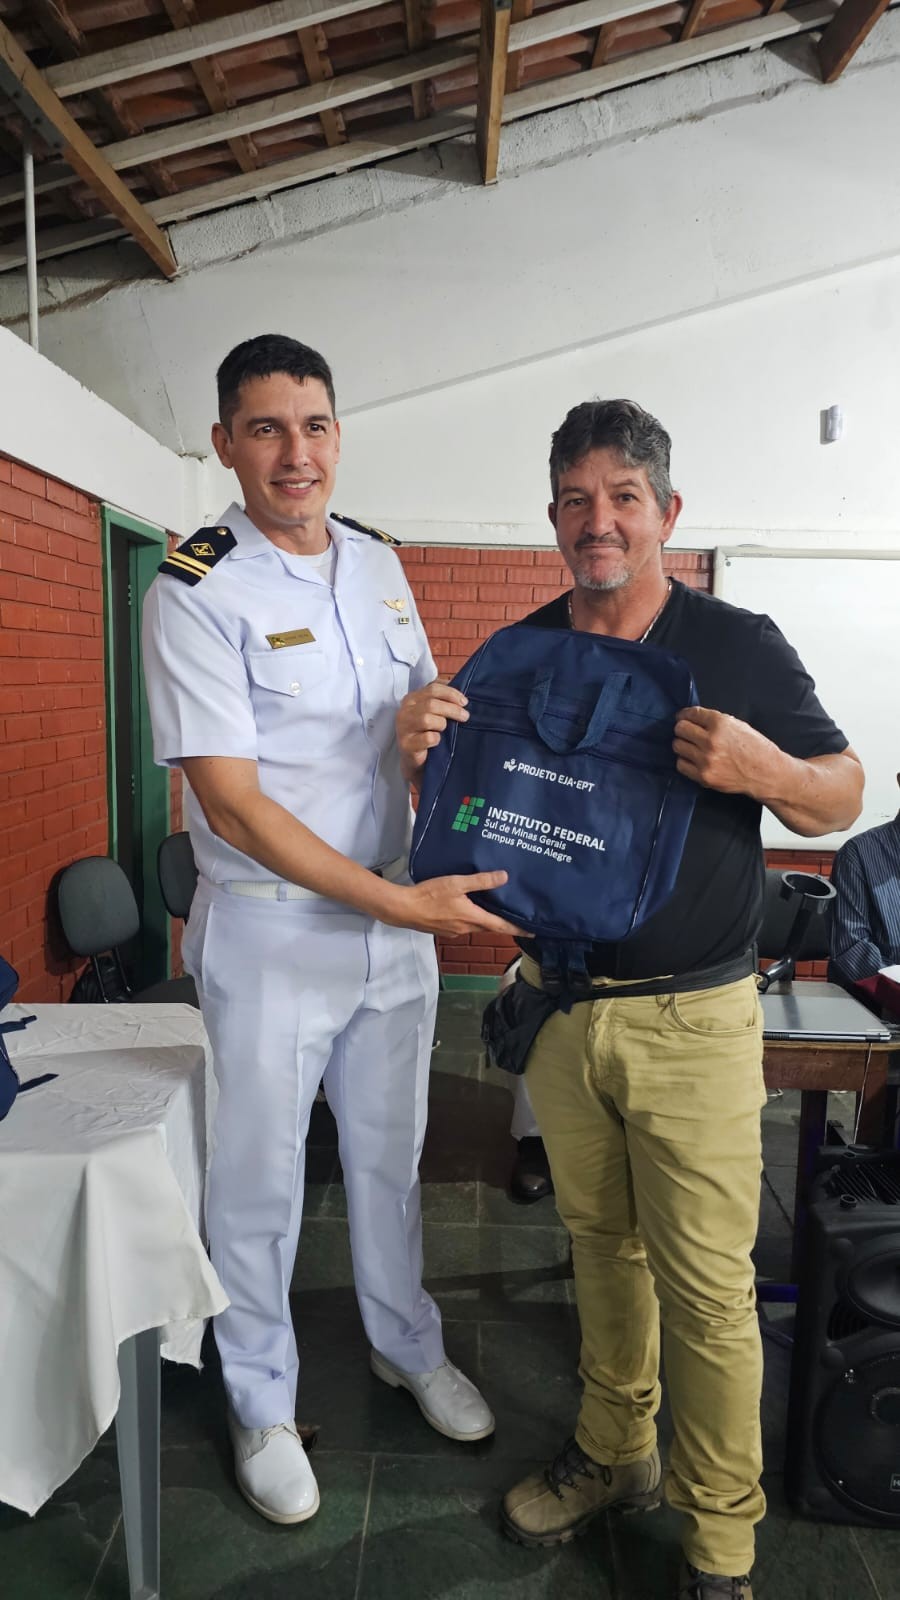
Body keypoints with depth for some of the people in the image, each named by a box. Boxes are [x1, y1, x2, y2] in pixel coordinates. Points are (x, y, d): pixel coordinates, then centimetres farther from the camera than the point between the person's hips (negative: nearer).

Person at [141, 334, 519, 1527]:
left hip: (401, 914, 5)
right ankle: (263, 1404, 38)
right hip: (271, 931, -5)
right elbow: (233, 805, -19)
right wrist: (394, 901, -22)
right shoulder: (195, 591, -14)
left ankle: (408, 1347, 46)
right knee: (260, 1180, 13)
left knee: (390, 1155, 21)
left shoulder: (379, 564, 4)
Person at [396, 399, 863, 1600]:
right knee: (600, 1243, 20)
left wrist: (762, 767, -24)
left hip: (692, 1017, -3)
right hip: (560, 1000, 4)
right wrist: (422, 750, -14)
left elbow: (842, 797, -2)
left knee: (706, 1285, 5)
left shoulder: (739, 645, -7)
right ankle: (615, 1453, 42)